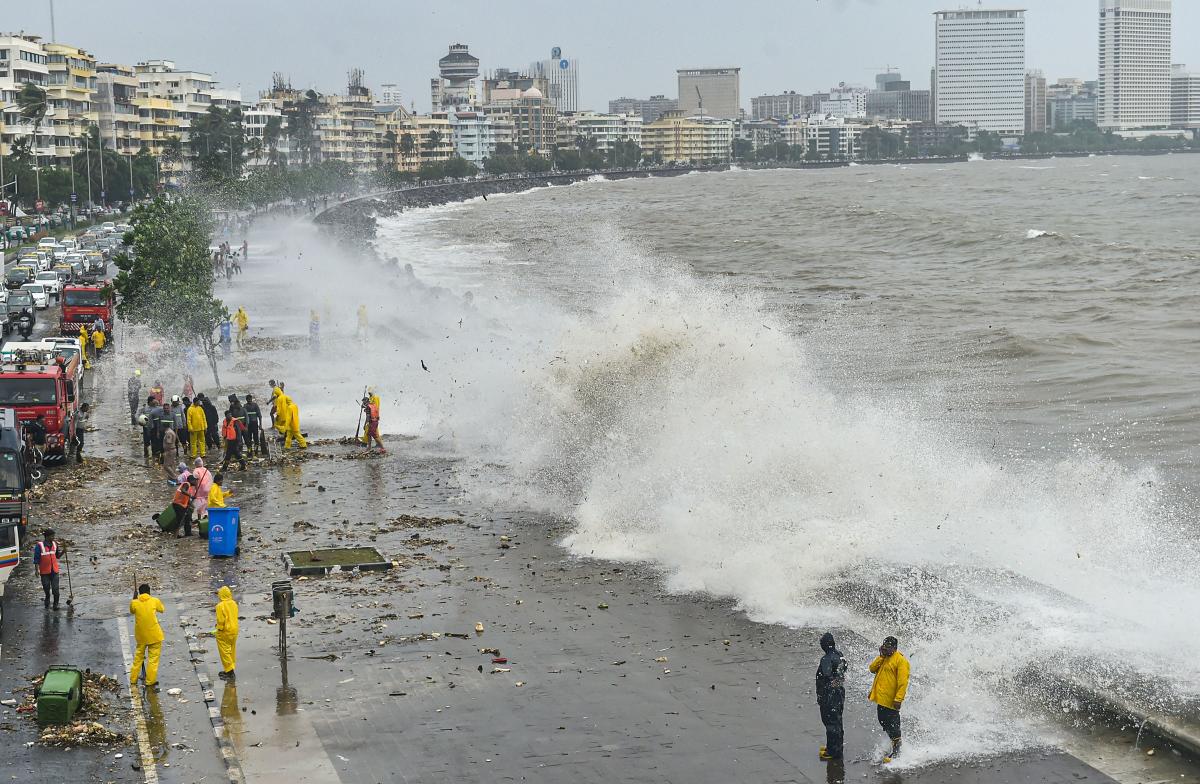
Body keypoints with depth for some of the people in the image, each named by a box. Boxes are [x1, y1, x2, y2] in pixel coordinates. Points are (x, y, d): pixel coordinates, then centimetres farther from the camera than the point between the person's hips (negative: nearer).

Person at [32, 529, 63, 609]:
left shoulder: (55, 544, 3)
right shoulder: (39, 546, -11)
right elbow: (36, 559, -9)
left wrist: (63, 551, -3)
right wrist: (37, 570, -13)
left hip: (54, 570, 2)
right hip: (44, 571, -2)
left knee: (55, 588, -3)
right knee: (46, 587, 13)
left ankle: (56, 603, 7)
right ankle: (47, 598, 38)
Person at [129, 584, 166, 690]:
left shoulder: (134, 603, -3)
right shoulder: (155, 601, -4)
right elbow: (162, 610, 15)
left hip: (140, 636, 2)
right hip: (154, 635, -2)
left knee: (138, 657, 18)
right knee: (153, 658, 5)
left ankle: (133, 681, 24)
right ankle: (150, 683, 5)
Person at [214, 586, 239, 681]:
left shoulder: (220, 606, -20)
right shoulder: (234, 604, 2)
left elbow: (221, 620, -21)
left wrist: (219, 629, -5)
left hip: (224, 633, -7)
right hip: (234, 631, 7)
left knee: (225, 652, 0)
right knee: (232, 651, 16)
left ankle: (230, 673, -3)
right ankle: (229, 670, 27)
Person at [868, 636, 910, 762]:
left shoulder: (900, 661, -13)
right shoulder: (884, 659, 16)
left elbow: (903, 682, -19)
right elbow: (872, 669, 8)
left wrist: (898, 699, -25)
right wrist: (881, 656, -4)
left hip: (890, 700, -9)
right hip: (881, 698, 9)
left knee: (892, 725, -5)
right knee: (884, 722, 17)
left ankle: (896, 751, 3)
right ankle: (894, 747, 30)